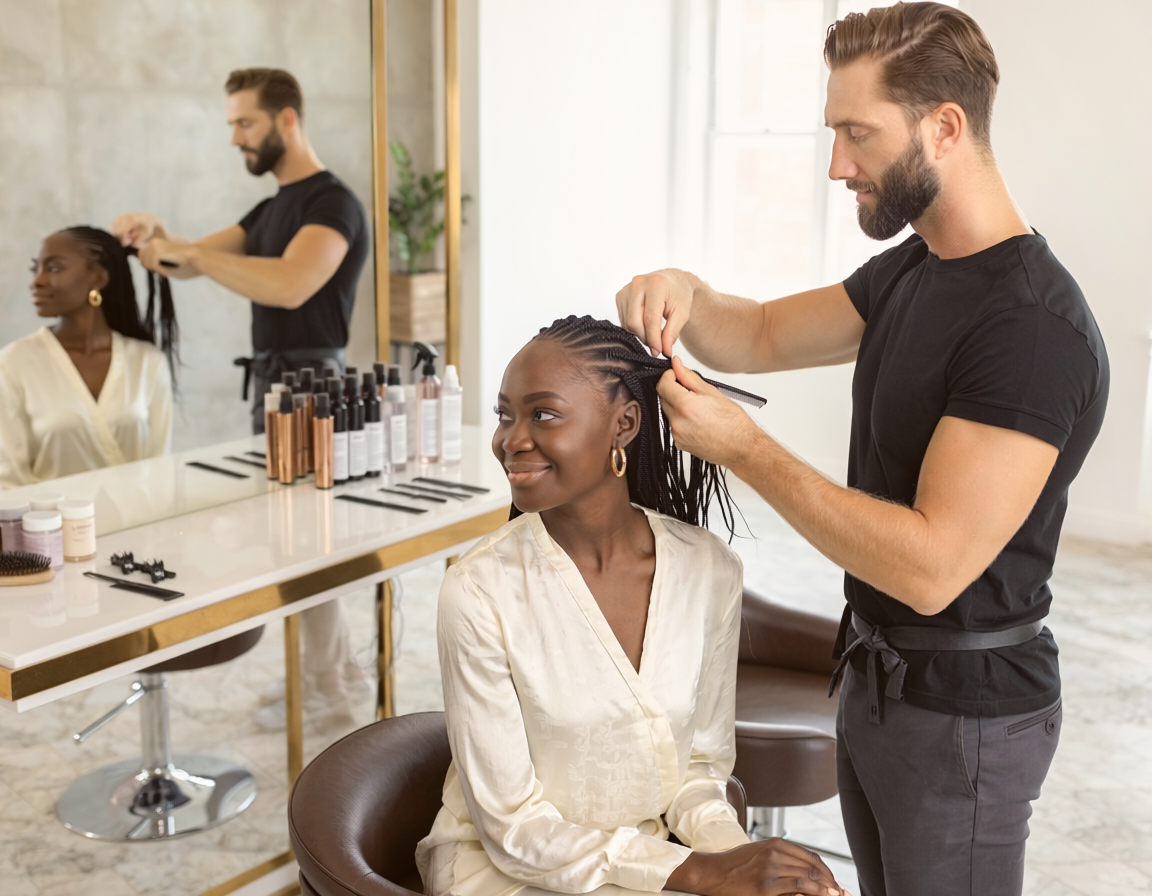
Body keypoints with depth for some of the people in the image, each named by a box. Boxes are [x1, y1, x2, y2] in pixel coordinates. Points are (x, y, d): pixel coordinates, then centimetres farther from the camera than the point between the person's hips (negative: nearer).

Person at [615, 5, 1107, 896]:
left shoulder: (1034, 327, -26)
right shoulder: (909, 271, 5)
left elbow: (931, 567, -30)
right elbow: (764, 336, 13)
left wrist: (745, 448, -26)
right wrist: (685, 295, -9)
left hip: (963, 709, -8)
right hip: (877, 677, 8)